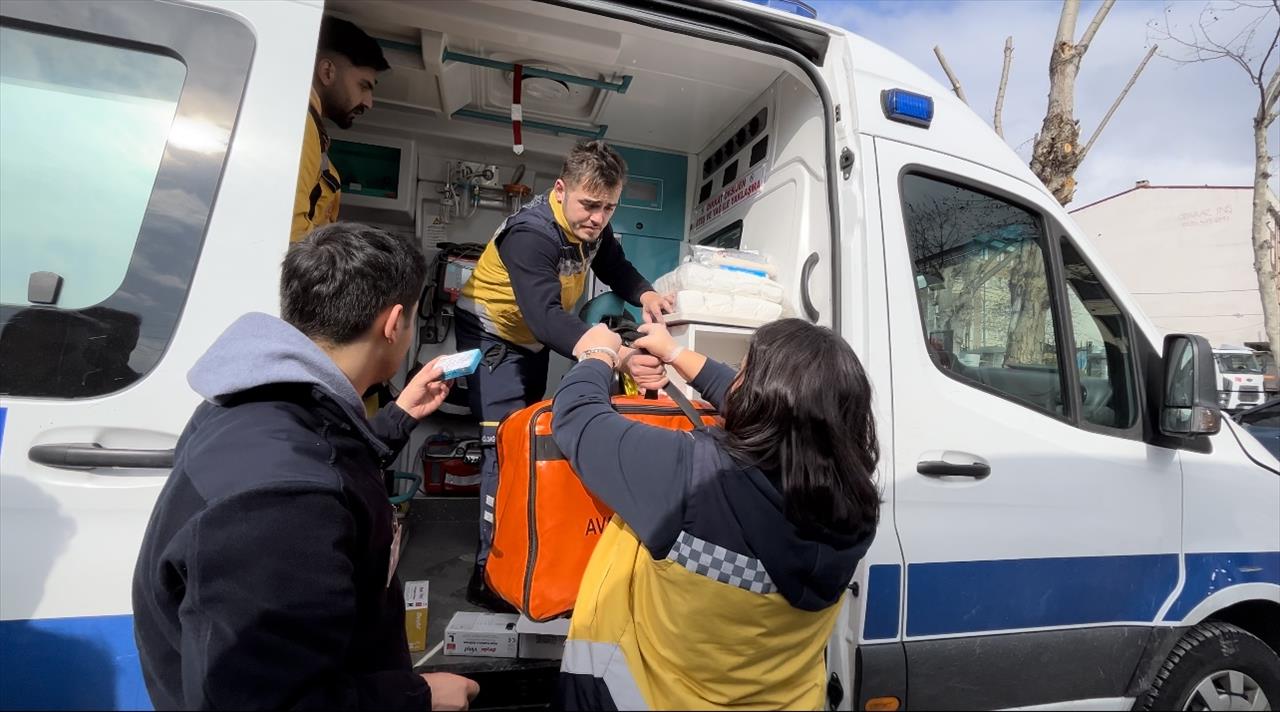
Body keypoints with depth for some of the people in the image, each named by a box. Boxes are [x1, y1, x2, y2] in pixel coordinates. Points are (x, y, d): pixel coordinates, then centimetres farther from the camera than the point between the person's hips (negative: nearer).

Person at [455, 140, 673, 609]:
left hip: (532, 339, 8)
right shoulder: (531, 234, -35)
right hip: (492, 332, -8)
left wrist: (644, 295, -21)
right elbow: (547, 318, -48)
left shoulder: (590, 225, -11)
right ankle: (490, 574, -8)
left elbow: (615, 268, 3)